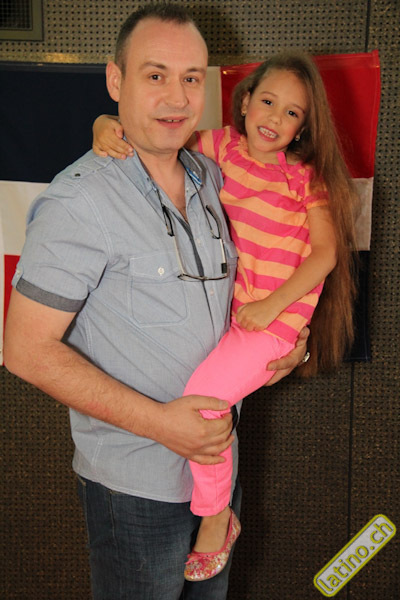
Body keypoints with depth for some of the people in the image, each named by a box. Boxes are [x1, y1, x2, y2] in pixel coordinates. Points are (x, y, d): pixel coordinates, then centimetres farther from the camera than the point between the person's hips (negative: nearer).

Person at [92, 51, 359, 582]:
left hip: (275, 319, -5)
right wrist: (106, 125, -21)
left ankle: (217, 517, 5)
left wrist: (271, 306, -15)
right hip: (223, 304, 5)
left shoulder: (305, 178, -5)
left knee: (198, 398, -21)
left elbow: (326, 252, -7)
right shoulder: (221, 147, 2)